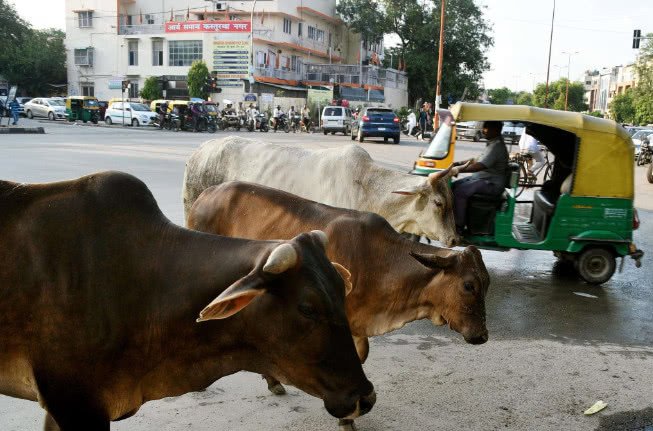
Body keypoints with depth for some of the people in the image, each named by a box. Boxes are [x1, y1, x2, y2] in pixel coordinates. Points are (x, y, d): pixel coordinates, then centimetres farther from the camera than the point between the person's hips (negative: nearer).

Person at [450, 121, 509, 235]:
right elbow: (478, 160, 23)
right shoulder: (493, 143, 14)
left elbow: (480, 166, -30)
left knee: (460, 192, -24)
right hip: (484, 178, 11)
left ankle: (459, 227, -17)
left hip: (492, 184, -11)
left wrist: (459, 169, -31)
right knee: (453, 186, 5)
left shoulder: (497, 146, -20)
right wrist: (459, 163, 13)